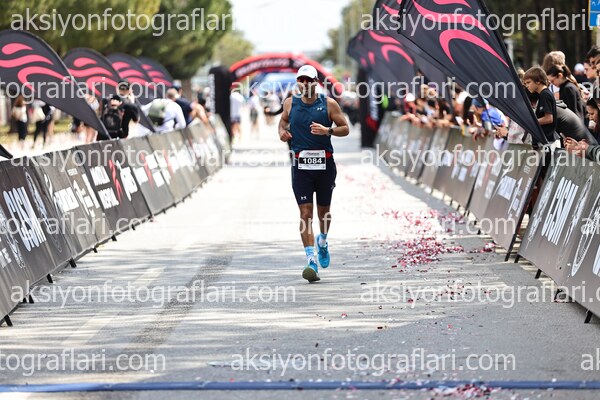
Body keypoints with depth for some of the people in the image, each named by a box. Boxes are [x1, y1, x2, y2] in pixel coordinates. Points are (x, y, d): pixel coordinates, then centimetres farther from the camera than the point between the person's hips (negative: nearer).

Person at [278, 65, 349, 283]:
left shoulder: (329, 104, -1)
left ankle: (322, 242, 44)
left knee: (323, 211, 13)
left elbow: (345, 128, 2)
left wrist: (328, 130, -16)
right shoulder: (290, 103, 4)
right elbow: (283, 119, 25)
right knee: (305, 213, -10)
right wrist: (282, 131, 4)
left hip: (325, 164, 0)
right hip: (301, 165, 0)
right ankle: (311, 261, -13)